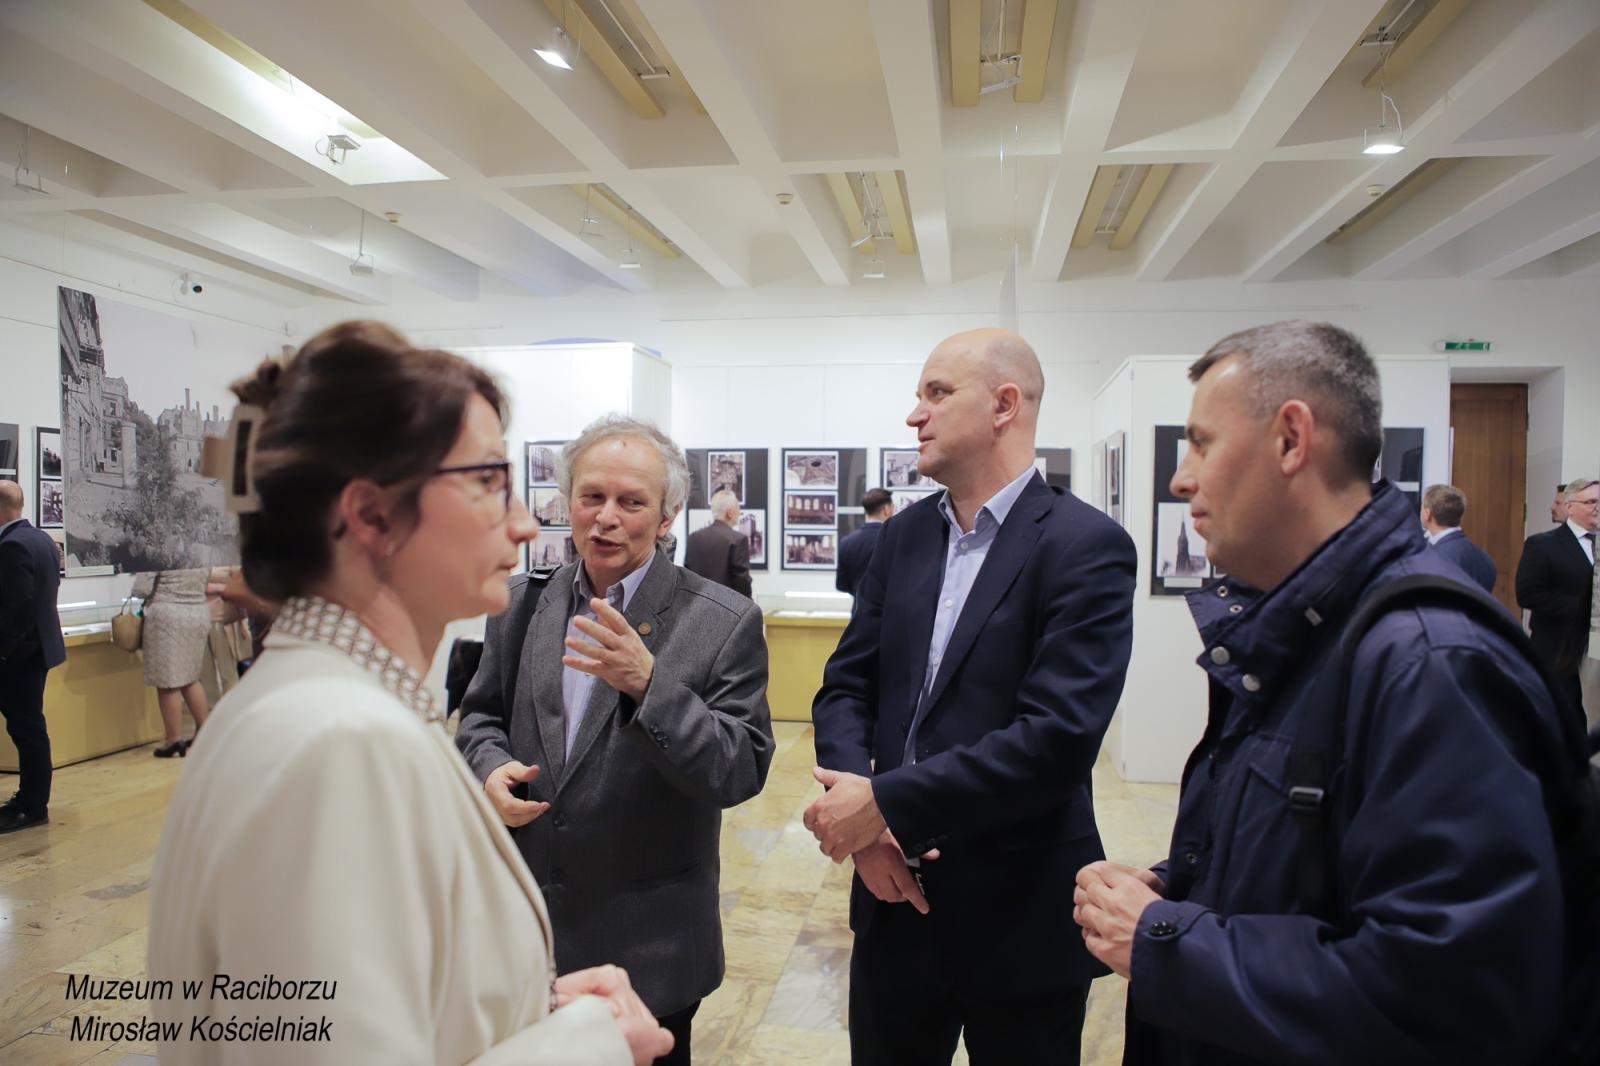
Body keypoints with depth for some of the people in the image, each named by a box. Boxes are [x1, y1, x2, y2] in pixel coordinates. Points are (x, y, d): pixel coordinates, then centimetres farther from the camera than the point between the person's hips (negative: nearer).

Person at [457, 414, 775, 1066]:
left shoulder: (726, 622, -12)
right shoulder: (523, 604, 1)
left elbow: (742, 773, -16)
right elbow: (482, 713, 12)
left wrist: (649, 684, -30)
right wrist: (491, 765, -11)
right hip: (521, 921, 4)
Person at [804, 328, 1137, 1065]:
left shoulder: (1085, 546, -14)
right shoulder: (904, 534, 5)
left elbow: (1057, 737, -23)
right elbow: (844, 686, 3)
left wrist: (885, 804, -21)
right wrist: (858, 809, -14)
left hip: (1019, 919, -5)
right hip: (894, 897, 5)